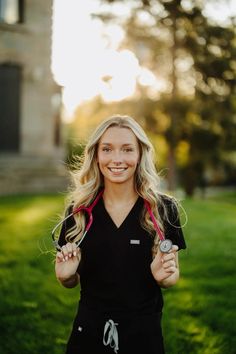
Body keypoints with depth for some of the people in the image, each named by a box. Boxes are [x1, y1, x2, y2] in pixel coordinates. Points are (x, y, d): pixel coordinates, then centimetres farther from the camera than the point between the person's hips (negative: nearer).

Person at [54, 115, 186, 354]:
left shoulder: (163, 209, -9)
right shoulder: (78, 209, -6)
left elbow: (173, 276, 2)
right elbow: (71, 282, 5)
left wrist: (163, 276, -19)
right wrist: (64, 274, -16)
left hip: (143, 334, -1)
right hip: (89, 331, 1)